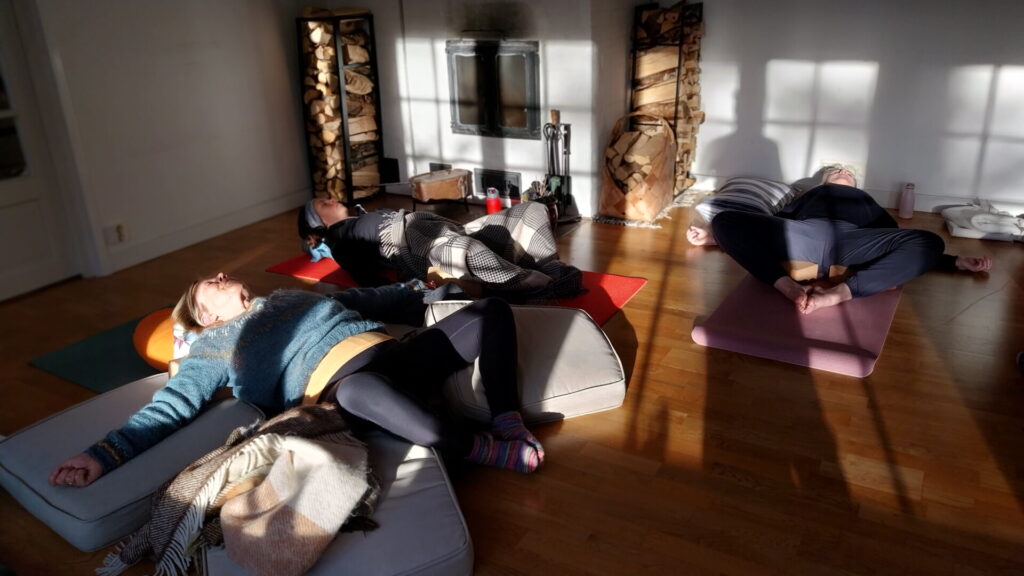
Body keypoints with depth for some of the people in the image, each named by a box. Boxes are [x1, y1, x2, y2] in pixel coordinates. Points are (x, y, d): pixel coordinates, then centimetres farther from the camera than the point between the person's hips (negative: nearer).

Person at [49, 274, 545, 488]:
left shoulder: (292, 295, 33)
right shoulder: (214, 344, 18)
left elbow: (368, 298, 39)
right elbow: (170, 407, 8)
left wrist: (424, 292, 41)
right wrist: (105, 453, -7)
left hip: (396, 353, 7)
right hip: (341, 382, -7)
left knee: (493, 309, -1)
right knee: (361, 388, -46)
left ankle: (507, 419, -15)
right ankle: (484, 448, -26)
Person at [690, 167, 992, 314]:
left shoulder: (866, 201, 41)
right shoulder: (809, 195, 39)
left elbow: (904, 244, 30)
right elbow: (769, 226, 27)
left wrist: (957, 261, 18)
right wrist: (713, 236, 18)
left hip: (850, 241, 1)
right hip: (804, 235, -1)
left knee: (930, 241, -25)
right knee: (725, 219, -21)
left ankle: (839, 293, -41)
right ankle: (787, 286, -40)